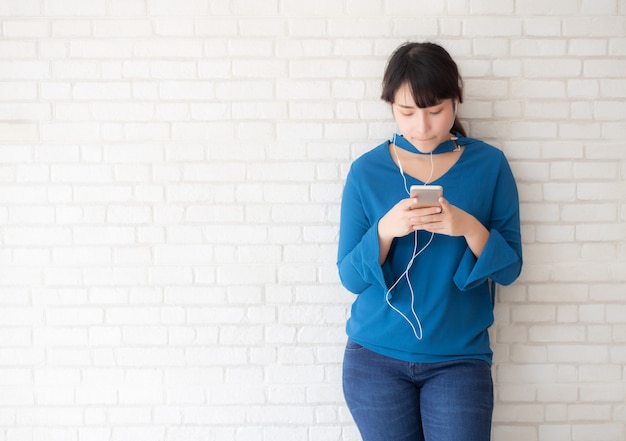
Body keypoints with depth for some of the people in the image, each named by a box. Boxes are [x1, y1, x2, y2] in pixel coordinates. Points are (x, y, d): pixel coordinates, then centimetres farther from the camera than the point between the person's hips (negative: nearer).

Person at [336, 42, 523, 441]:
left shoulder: (489, 165, -2)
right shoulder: (367, 171, -2)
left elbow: (509, 269, -3)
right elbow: (350, 277, -3)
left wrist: (469, 227, -21)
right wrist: (385, 230, -21)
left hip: (459, 359, 0)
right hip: (376, 357, 1)